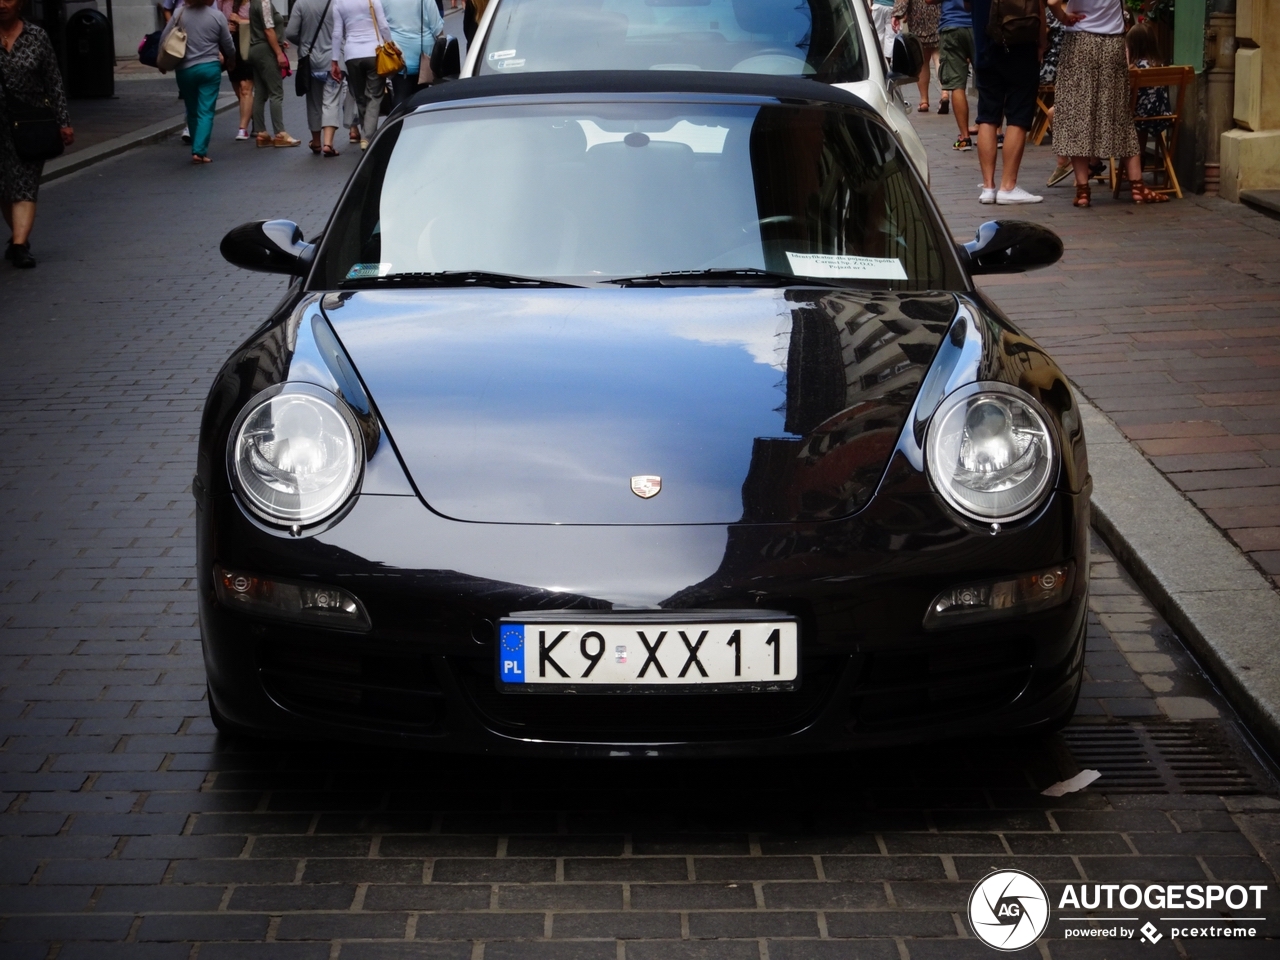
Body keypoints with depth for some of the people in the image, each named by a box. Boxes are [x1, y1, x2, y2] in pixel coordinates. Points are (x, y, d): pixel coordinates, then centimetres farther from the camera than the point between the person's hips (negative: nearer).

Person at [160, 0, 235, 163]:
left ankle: (197, 149, 21)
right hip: (210, 68, -2)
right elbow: (228, 46, 5)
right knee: (206, 112, -1)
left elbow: (163, 40, -1)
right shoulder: (217, 16, -5)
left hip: (184, 69, 2)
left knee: (192, 111, 15)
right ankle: (199, 151, -13)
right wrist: (231, 59, 26)